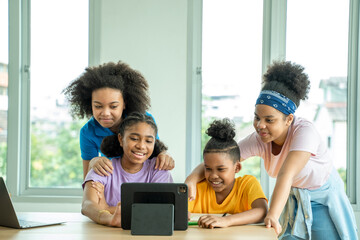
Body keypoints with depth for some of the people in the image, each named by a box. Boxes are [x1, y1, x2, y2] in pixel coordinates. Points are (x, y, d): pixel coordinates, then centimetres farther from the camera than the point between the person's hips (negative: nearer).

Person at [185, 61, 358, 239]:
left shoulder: (304, 131, -31)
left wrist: (272, 216, -54)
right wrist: (192, 178, -38)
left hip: (324, 202, -4)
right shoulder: (258, 140, -17)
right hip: (294, 202, 4)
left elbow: (286, 174, -44)